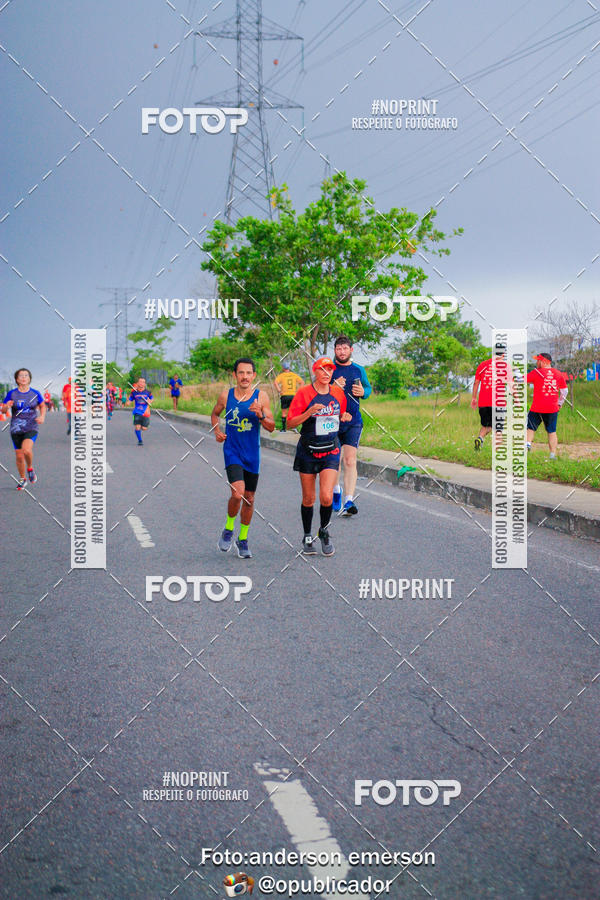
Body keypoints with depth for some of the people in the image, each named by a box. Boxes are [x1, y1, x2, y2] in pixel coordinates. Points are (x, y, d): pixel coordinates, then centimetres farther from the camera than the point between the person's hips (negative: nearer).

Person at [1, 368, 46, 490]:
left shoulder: (35, 393, 0)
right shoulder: (12, 394, -2)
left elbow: (43, 406, 16)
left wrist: (42, 417, -2)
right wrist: (7, 406, -21)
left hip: (31, 428, -1)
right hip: (16, 429, 2)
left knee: (26, 450, -26)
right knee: (19, 456, 6)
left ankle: (30, 468, 4)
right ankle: (22, 478, 29)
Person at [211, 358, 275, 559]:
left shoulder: (261, 397, -3)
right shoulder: (226, 395, -2)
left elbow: (271, 427, -4)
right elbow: (215, 414, 18)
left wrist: (260, 415, -23)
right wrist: (217, 430, 0)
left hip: (252, 455, 2)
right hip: (232, 452, -2)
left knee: (249, 499, 10)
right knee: (237, 493, -20)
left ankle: (243, 539, 28)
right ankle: (228, 529, 6)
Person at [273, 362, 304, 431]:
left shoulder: (281, 375, 1)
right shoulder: (294, 375, 8)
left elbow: (276, 382, -15)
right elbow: (302, 382, 2)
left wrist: (279, 391, -9)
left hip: (284, 395, -2)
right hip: (293, 395, 2)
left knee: (284, 412, 6)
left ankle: (283, 428, 7)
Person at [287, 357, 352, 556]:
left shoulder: (338, 392, 4)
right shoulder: (304, 393, -8)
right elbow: (290, 423, -11)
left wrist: (345, 417, -4)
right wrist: (310, 412, -26)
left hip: (331, 452, 2)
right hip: (308, 452, -2)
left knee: (326, 497, -12)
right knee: (308, 498, 7)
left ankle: (324, 531, 14)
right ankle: (307, 537, 27)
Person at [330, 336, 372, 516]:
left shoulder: (359, 370, 8)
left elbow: (368, 388, 20)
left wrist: (363, 392, -4)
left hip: (353, 422, 0)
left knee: (350, 461, -12)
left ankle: (349, 501, -15)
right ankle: (336, 490, 38)